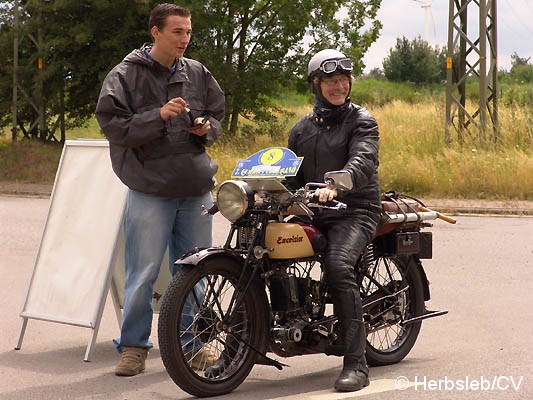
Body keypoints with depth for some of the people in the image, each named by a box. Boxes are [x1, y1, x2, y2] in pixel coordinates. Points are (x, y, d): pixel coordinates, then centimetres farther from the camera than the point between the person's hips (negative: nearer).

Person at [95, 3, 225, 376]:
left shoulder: (197, 73, 10)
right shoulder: (126, 75, -4)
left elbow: (217, 114, 20)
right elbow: (112, 125, -10)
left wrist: (206, 128, -3)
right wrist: (160, 116, -21)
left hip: (196, 188, 4)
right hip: (150, 190, -4)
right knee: (143, 273, -1)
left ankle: (191, 343, 23)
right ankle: (134, 345, 12)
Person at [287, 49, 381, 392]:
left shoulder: (361, 120, 3)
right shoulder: (302, 128, 20)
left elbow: (363, 161, -16)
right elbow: (291, 173, 22)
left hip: (355, 211, -6)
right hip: (313, 212, 6)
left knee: (338, 266, -31)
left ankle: (356, 364, -31)